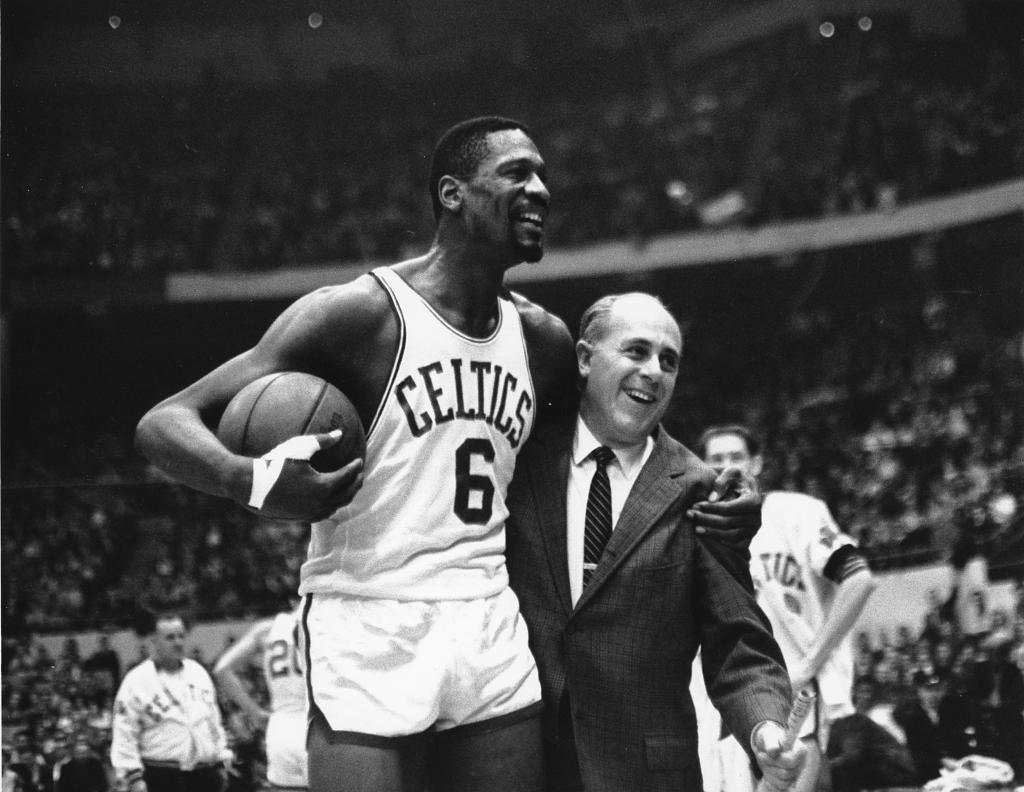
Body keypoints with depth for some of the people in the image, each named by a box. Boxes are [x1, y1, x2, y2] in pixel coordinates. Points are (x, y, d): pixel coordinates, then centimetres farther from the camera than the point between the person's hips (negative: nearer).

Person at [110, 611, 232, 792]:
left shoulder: (198, 673, 10)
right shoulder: (136, 682, -8)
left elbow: (214, 722, 18)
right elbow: (125, 735, -11)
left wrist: (222, 760, 14)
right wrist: (133, 777, -16)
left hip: (204, 775, 6)